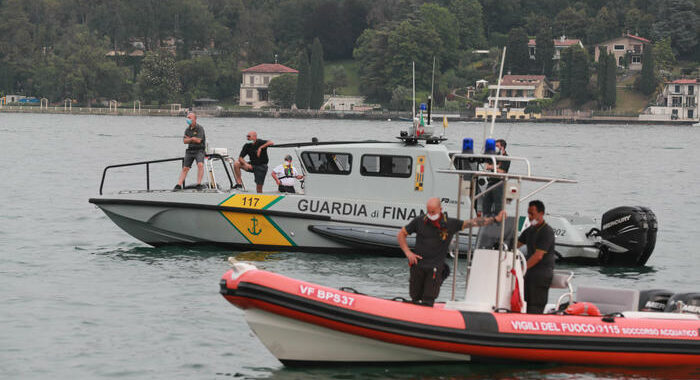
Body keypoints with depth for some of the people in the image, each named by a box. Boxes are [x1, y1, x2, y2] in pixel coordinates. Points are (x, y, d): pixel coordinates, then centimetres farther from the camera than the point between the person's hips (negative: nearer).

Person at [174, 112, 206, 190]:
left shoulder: (199, 128, -8)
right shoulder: (187, 129, 12)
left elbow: (198, 140, -17)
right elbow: (185, 141, 3)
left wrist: (190, 138, -1)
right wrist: (193, 139, -12)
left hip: (199, 150, -6)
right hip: (190, 150, 6)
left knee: (200, 164, -28)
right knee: (185, 168, 4)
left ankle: (199, 184, -26)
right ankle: (179, 185, 5)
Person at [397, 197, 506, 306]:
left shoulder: (450, 224, 0)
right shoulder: (419, 221, 1)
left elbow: (473, 222, 3)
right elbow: (401, 235, 10)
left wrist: (495, 219, 1)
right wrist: (408, 252, -2)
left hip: (435, 269, -1)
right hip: (418, 266, 1)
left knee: (427, 302, -8)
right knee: (415, 299, 7)